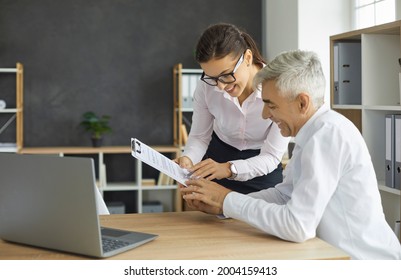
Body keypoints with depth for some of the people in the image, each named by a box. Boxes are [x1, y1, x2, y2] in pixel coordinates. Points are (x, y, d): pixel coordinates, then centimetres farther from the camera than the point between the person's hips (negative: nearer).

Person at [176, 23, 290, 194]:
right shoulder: (206, 86, -21)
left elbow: (272, 157, -25)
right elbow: (199, 136, -7)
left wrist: (229, 169, -41)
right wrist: (188, 159, -29)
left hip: (262, 170, -2)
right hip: (217, 157, 2)